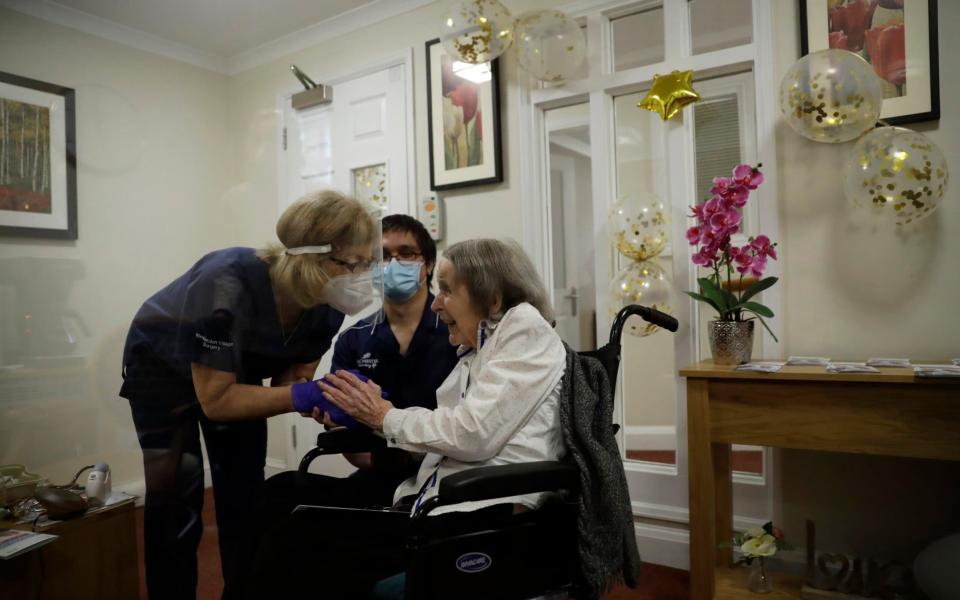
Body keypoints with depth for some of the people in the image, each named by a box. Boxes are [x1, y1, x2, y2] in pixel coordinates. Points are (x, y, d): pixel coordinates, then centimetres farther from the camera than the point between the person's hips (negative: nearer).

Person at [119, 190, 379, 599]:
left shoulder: (327, 307, -24)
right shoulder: (228, 286, -41)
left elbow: (289, 376, -12)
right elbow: (215, 401, -35)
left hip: (238, 371, 5)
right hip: (164, 365, -4)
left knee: (245, 496, 6)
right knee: (176, 497, -9)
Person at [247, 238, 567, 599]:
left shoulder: (525, 326, -6)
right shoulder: (474, 351, 20)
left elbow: (474, 435, -17)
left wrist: (387, 416, -4)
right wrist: (368, 419, 4)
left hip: (488, 511, -8)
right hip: (442, 496, 8)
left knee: (294, 543, -17)